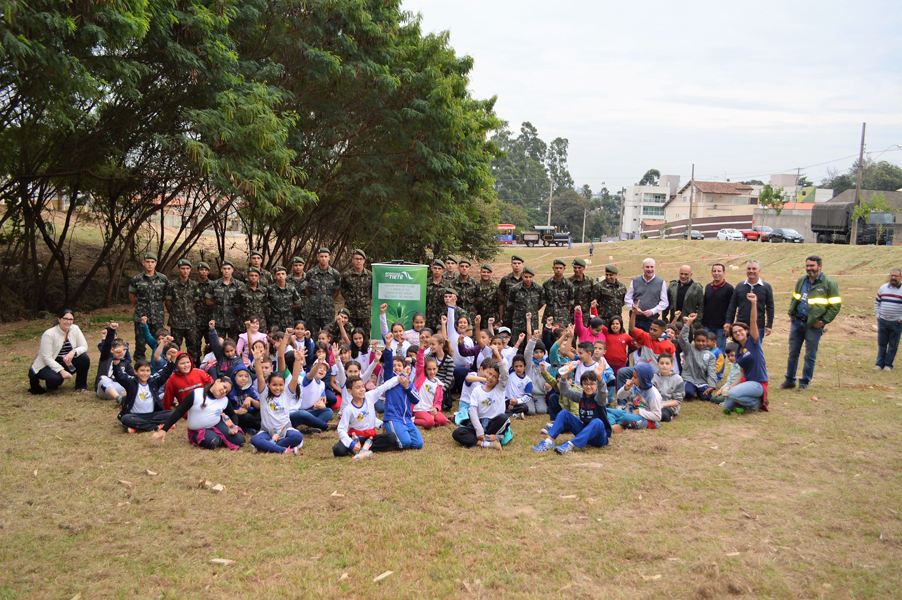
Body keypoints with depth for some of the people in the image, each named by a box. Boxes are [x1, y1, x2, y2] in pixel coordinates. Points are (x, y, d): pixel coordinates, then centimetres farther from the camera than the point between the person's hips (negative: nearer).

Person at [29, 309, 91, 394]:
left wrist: (73, 352, -29)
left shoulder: (75, 329, -6)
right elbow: (47, 358, -22)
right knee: (55, 379, -35)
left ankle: (81, 386, -3)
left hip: (66, 363, 5)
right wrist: (61, 371, -32)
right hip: (47, 365, -5)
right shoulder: (49, 334, -20)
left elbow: (84, 347, -7)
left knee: (84, 358, -22)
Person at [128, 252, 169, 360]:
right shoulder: (136, 279, 0)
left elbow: (166, 295, 16)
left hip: (158, 317, 1)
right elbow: (131, 295, 14)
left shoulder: (163, 279, 2)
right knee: (140, 344, 2)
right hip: (141, 317, -1)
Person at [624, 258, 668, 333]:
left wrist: (653, 311, -10)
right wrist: (634, 307, -6)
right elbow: (627, 298, 12)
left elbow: (664, 302, 3)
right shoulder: (635, 281, 8)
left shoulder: (661, 282, 4)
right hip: (635, 319, 1)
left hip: (652, 320, -1)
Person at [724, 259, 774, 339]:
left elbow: (770, 308, 4)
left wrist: (769, 325, -1)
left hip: (758, 328, -1)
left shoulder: (766, 287, 3)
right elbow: (732, 306, 9)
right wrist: (728, 322, 2)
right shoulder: (739, 286, 7)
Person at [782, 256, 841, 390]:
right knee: (793, 353, 10)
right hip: (797, 322, 5)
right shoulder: (801, 281, 11)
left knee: (810, 356, 4)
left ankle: (804, 383, 15)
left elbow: (836, 305, -7)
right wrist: (791, 313, 9)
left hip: (814, 325, -5)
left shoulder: (829, 284, -6)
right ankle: (789, 381, 20)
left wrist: (824, 321, -12)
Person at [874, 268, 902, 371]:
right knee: (881, 343, 8)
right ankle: (879, 363, 15)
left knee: (893, 345, 5)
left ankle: (888, 364, 15)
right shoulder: (883, 288, 6)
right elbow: (877, 302, 15)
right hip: (882, 321, 3)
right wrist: (877, 315, 6)